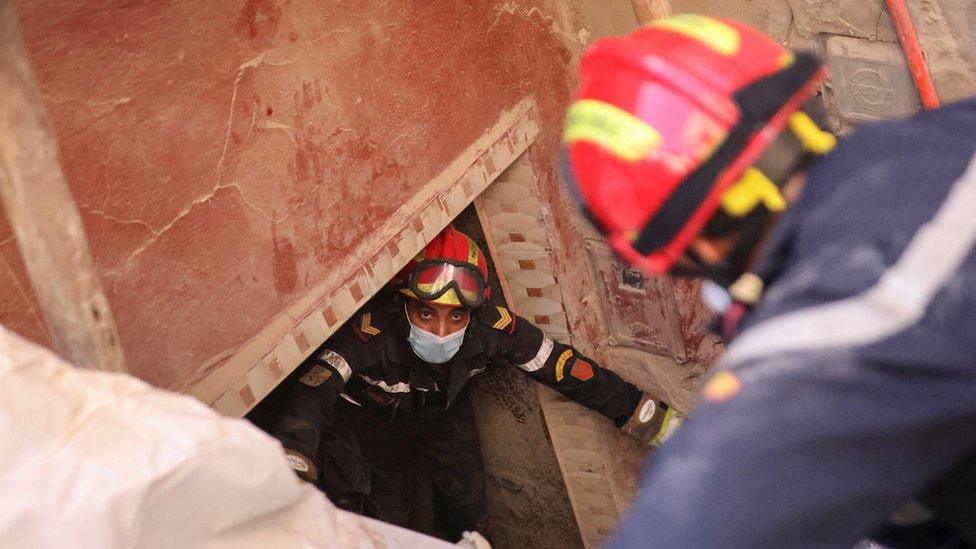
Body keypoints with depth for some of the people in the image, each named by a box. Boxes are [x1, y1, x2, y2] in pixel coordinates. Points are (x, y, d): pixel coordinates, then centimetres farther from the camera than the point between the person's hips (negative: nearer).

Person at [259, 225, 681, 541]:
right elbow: (309, 396, -52)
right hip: (372, 414, -2)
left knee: (467, 511, 0)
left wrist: (663, 425, -22)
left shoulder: (491, 328, -32)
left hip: (444, 407, 3)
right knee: (386, 522, -6)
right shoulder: (373, 331, -42)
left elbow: (566, 370, -25)